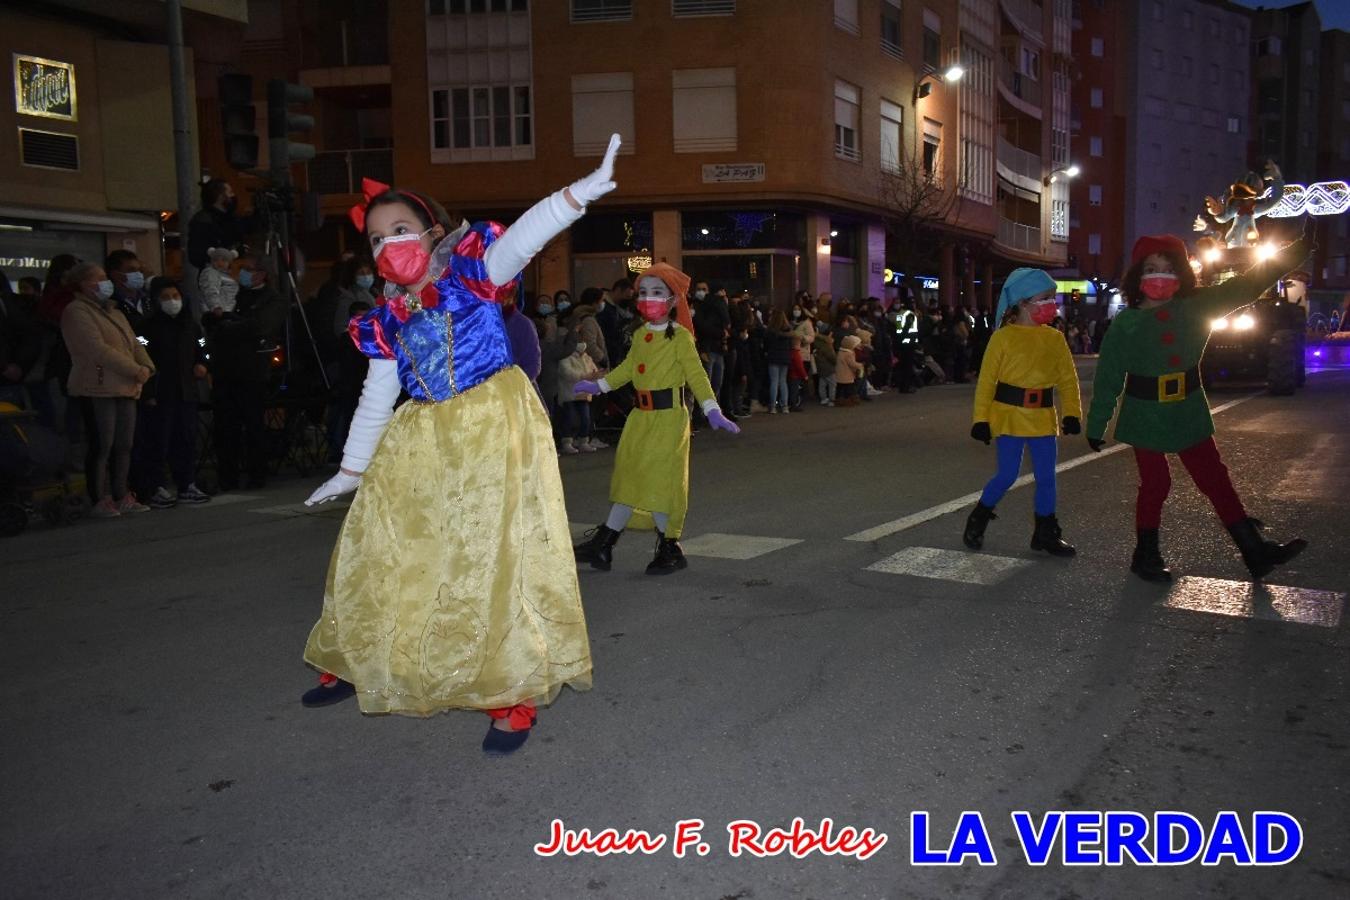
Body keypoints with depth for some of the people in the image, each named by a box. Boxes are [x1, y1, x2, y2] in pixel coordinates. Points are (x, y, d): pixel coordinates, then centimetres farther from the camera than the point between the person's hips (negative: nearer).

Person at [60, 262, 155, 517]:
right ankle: (103, 500, -3)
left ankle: (121, 497, 12)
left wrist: (146, 367, -3)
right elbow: (97, 349, -15)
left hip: (126, 388, 8)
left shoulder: (114, 311, 23)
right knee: (103, 446, -7)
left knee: (124, 446, 7)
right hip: (98, 388, -8)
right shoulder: (77, 311, -4)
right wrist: (134, 370, -17)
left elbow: (133, 343, 18)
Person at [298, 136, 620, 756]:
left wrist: (578, 194, -41)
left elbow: (520, 240, -24)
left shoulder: (470, 273, -5)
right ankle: (351, 665, 37)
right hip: (421, 444, 6)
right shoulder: (386, 319, 10)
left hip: (493, 429, -6)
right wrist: (351, 469, 22)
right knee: (375, 551, 14)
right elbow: (377, 398, 17)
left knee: (493, 555, -7)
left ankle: (514, 696, 4)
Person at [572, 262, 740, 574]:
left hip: (669, 417, -7)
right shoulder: (640, 335, 10)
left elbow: (696, 374, -15)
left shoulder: (680, 336, -10)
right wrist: (599, 386, 24)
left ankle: (669, 546, 13)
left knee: (661, 480, -2)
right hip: (641, 417, 7)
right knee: (630, 477, 13)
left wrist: (712, 410, -25)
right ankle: (604, 543, 20)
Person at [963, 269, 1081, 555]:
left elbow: (1068, 379, 7)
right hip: (1010, 416, -4)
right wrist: (981, 419, -9)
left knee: (1046, 477, 7)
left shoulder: (1055, 338, 6)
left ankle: (1046, 533, 20)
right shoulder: (1003, 337, -7)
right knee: (1007, 475, -3)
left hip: (1043, 418, 4)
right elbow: (986, 381, -7)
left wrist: (1072, 413, -4)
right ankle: (978, 520, 19)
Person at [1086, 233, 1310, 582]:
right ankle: (1146, 555, 21)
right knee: (1155, 484, 5)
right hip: (1145, 417, -3)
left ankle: (1255, 551, 15)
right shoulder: (1126, 322, -11)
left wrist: (1296, 251, -2)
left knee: (1216, 479, 9)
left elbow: (1245, 286, 1)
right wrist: (1096, 426, -7)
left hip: (1189, 414, 3)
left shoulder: (1197, 305, -3)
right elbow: (1108, 377, -9)